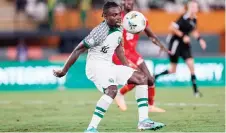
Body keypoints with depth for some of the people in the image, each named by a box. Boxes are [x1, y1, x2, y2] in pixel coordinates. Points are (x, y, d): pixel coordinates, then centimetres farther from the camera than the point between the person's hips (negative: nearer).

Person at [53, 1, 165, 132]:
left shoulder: (118, 29, 2)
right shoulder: (100, 33, -23)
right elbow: (78, 50, -18)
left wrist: (128, 68, 23)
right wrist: (64, 71, -14)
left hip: (109, 66, 9)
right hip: (96, 66, -9)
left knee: (142, 78, 5)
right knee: (112, 90, -35)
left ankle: (143, 121, 2)